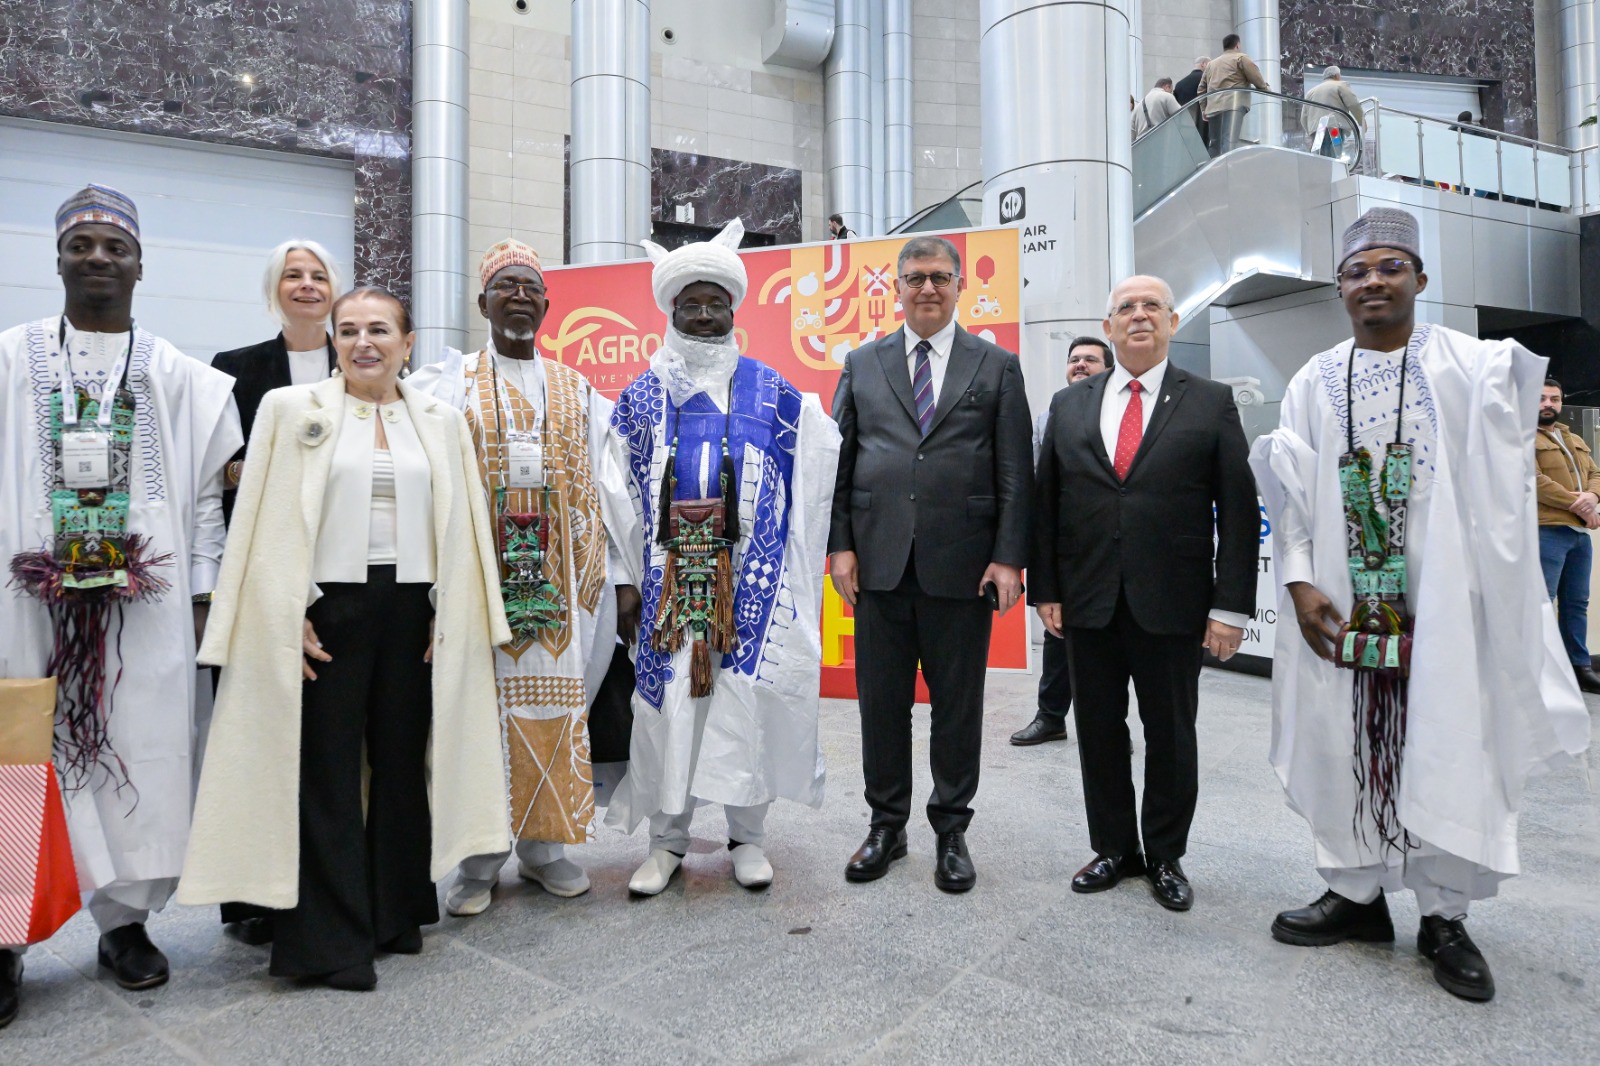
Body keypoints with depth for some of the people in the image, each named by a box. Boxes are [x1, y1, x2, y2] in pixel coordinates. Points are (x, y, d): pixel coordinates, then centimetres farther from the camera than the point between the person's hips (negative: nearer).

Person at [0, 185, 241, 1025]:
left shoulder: (179, 377, 8)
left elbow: (205, 492, 6)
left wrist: (202, 594, 2)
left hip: (143, 601, 0)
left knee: (138, 754, 5)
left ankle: (125, 917, 20)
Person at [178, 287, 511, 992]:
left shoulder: (441, 421, 9)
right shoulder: (291, 409, 2)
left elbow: (460, 524, 8)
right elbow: (270, 519, -1)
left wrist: (450, 613, 1)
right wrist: (291, 614, -9)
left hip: (411, 608, 3)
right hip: (329, 606, -2)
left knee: (403, 760, 10)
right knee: (326, 768, 2)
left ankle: (396, 913, 26)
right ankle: (330, 939, 13)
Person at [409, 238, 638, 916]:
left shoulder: (578, 392, 12)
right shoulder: (447, 385, 6)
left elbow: (600, 492, 8)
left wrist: (622, 578, 3)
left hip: (560, 579, 2)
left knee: (556, 702, 5)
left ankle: (543, 843, 20)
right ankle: (480, 855, 15)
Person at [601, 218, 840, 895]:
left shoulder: (770, 391, 6)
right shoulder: (642, 396, 9)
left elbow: (813, 474, 7)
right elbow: (621, 493, 9)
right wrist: (633, 573, 4)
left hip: (747, 579, -1)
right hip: (668, 578, 1)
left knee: (745, 698, 1)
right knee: (667, 698, 3)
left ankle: (747, 836, 17)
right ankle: (667, 840, 18)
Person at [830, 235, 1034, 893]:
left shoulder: (997, 366, 6)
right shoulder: (862, 365, 10)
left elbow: (1015, 473, 2)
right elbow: (839, 461, 8)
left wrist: (1009, 557, -7)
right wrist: (840, 544, -2)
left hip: (963, 565, -1)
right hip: (880, 563, 2)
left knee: (958, 705, 8)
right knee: (881, 702, 9)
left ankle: (952, 833, 25)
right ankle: (886, 826, 27)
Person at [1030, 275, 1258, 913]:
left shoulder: (1211, 403, 2)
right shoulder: (1068, 405, 9)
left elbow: (1239, 511, -2)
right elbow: (1046, 503, 7)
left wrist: (1231, 606, -7)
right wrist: (1046, 590, 1)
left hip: (1172, 605, -2)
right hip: (1088, 603, 2)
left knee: (1171, 737, 10)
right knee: (1099, 733, 11)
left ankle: (1165, 857, 28)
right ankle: (1114, 849, 28)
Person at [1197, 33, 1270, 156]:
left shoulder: (1211, 64, 29)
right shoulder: (1241, 57, 10)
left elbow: (1202, 89, 25)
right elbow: (1257, 79, 2)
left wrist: (1204, 109, 27)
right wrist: (1266, 89, 18)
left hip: (1213, 107, 6)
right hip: (1233, 104, -6)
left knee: (1215, 146, 8)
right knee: (1229, 143, -21)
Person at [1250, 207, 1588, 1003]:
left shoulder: (1467, 364, 1)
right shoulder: (1314, 383, 6)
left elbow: (1498, 473, -7)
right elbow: (1291, 490, 1)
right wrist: (1299, 580, -8)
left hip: (1441, 600, -2)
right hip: (1341, 603, 2)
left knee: (1445, 750, 3)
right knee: (1348, 747, 8)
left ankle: (1445, 917, 18)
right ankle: (1356, 894, 23)